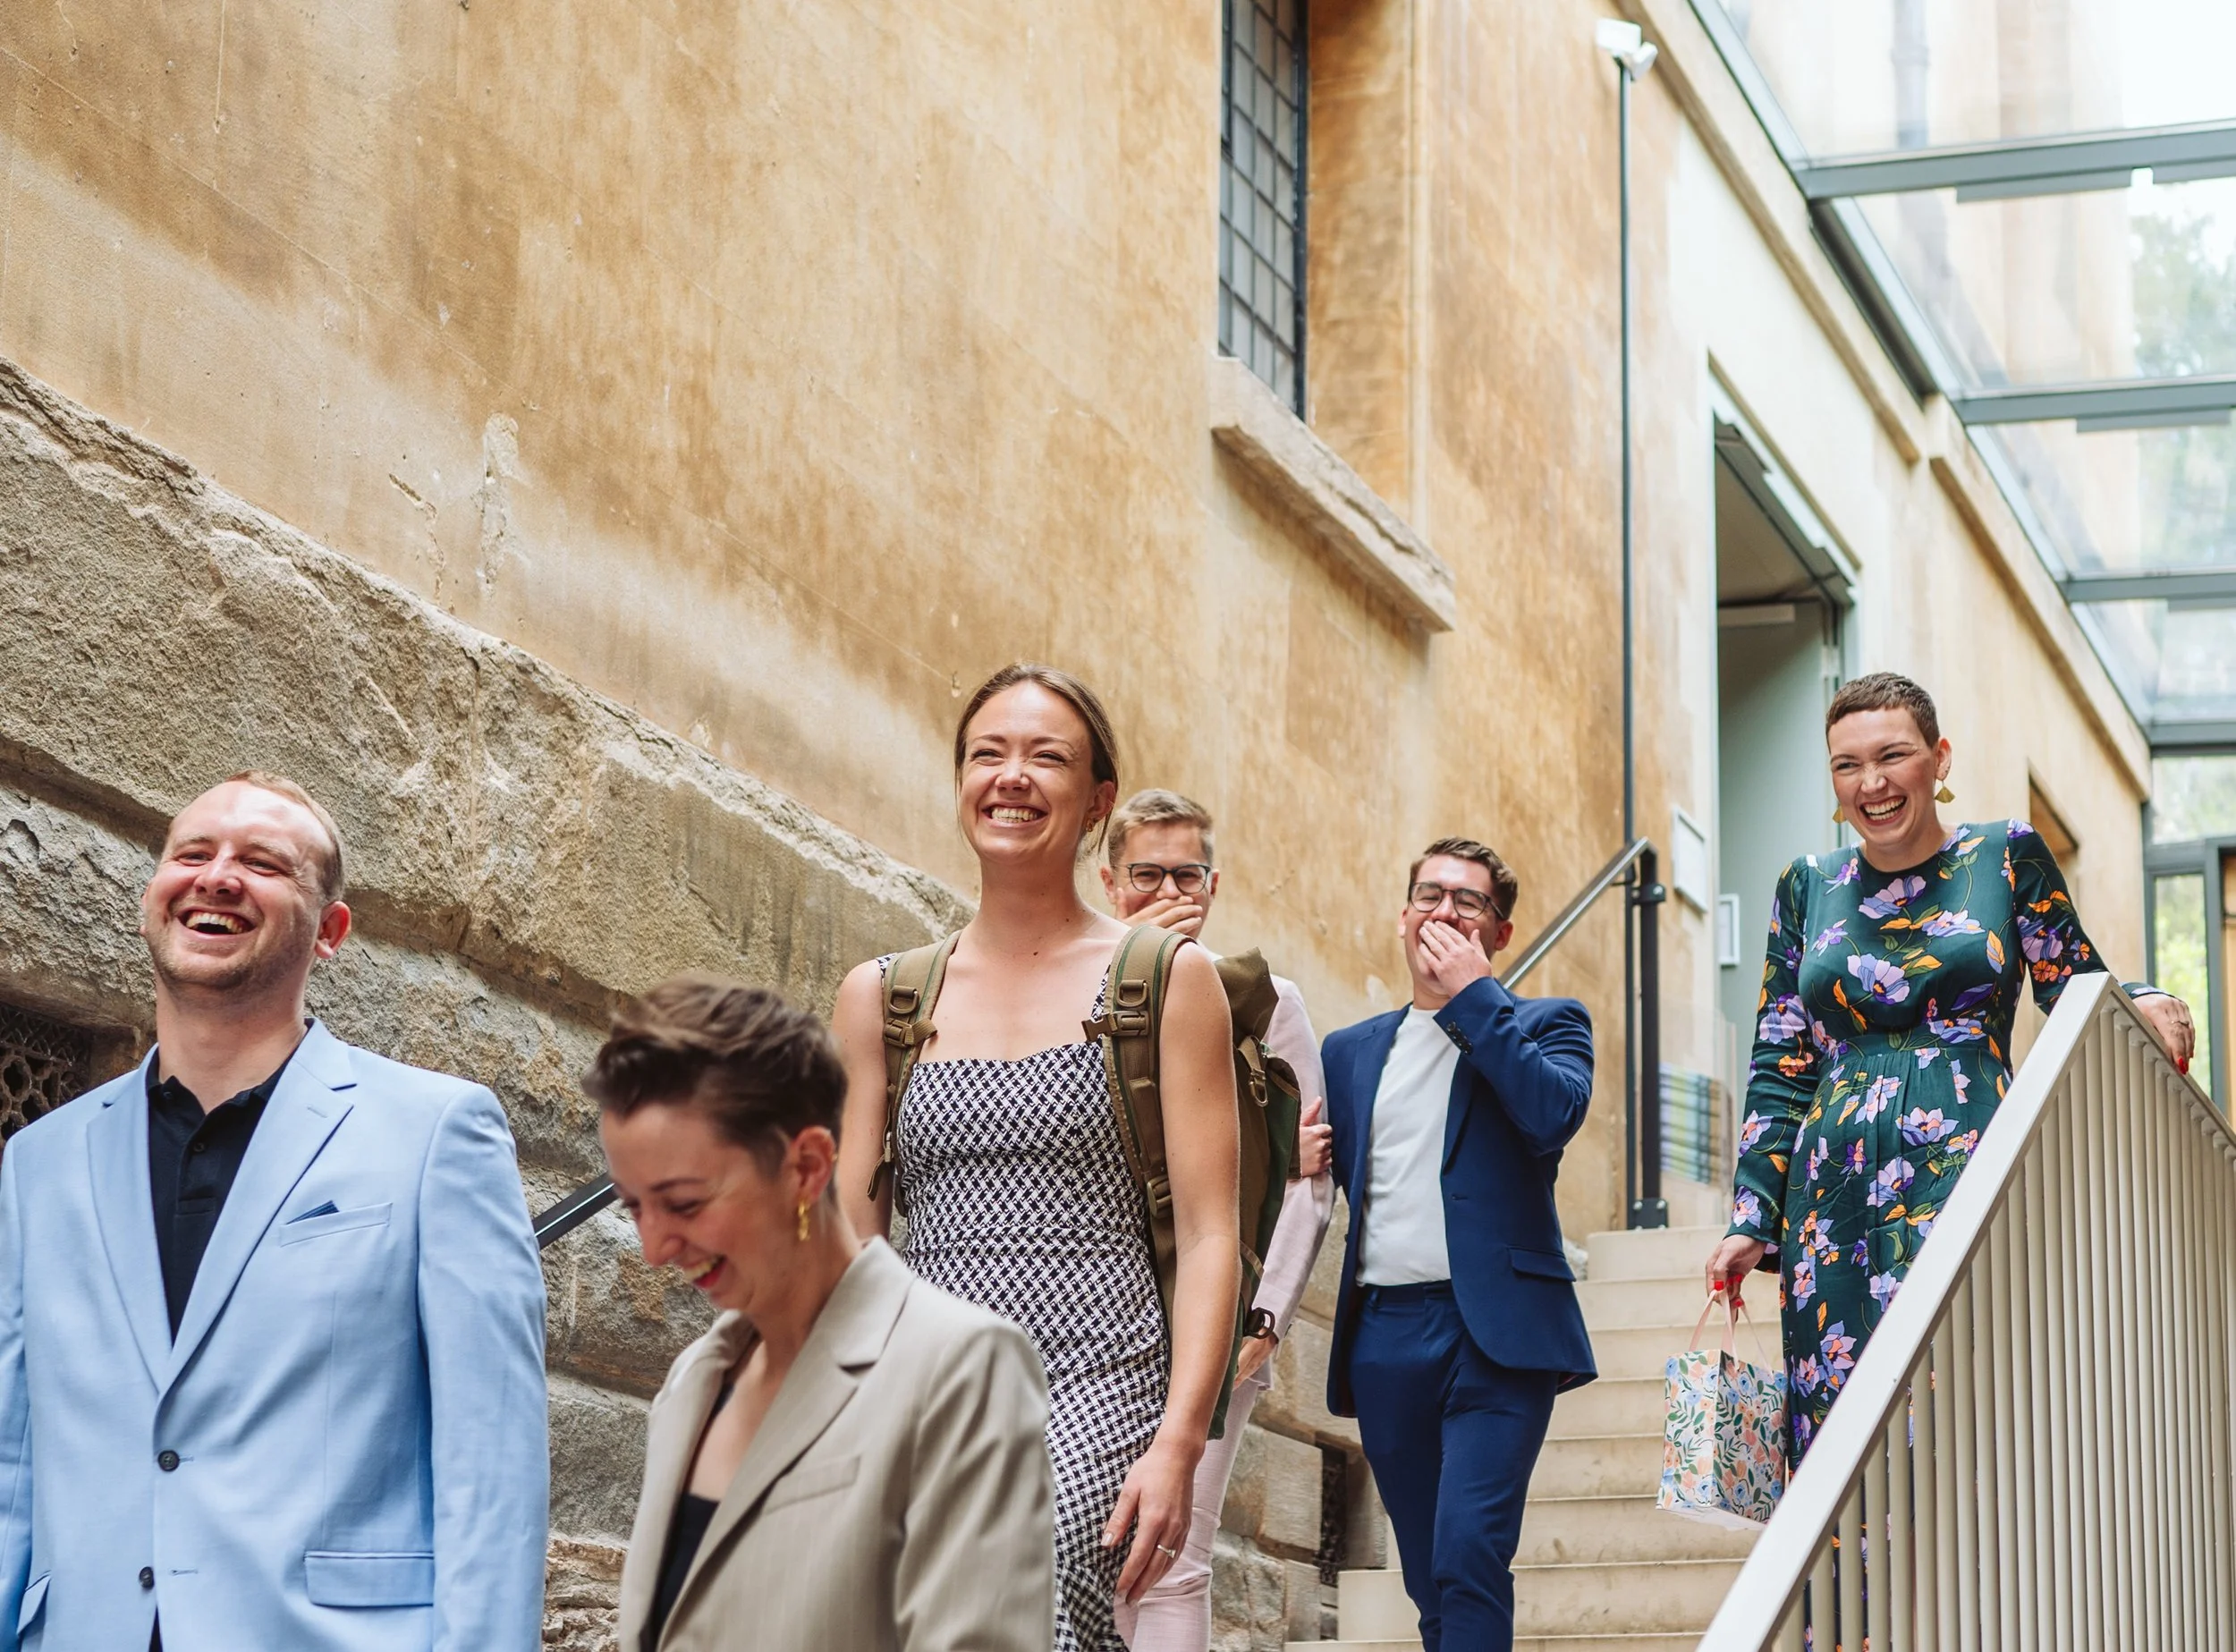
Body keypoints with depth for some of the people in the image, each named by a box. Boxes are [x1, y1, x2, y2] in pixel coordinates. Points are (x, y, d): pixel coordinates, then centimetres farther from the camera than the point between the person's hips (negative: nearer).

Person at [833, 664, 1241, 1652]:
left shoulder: (1165, 979, 4)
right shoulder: (882, 997, 13)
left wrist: (1177, 1442, -11)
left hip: (1094, 1385, -4)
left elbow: (1209, 1235, 0)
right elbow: (847, 1237, 14)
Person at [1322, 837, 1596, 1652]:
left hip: (1494, 1330, -4)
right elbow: (1334, 1180, 17)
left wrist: (1475, 999, -10)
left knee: (1469, 1551, -18)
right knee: (1430, 1577, 8)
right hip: (1385, 1333, 5)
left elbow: (1556, 1114, -14)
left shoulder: (1545, 1025, 7)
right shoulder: (1350, 1051, 19)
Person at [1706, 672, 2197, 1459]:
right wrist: (1750, 1222, 7)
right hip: (1835, 1190, 3)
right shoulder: (1809, 886, 14)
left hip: (1965, 1170, -3)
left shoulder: (2007, 855, 7)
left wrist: (2140, 1004, -12)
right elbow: (1780, 1068, 14)